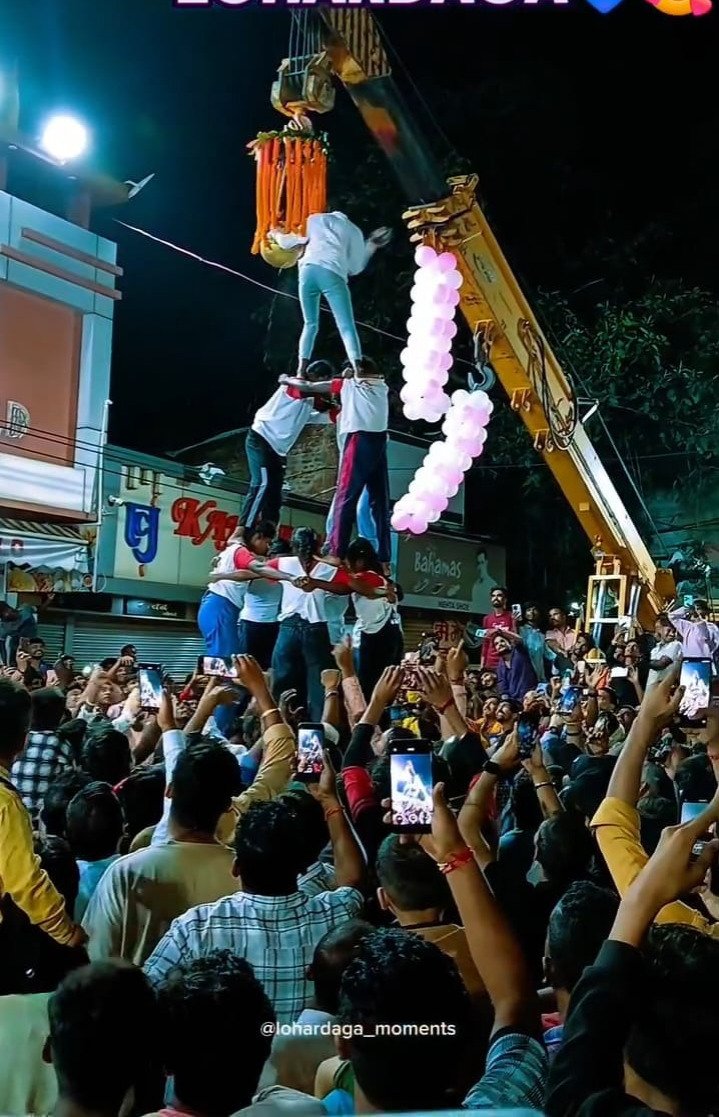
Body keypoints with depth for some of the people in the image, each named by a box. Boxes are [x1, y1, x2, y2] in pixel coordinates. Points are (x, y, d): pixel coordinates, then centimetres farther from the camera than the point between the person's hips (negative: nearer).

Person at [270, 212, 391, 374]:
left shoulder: (314, 219, 28)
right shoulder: (354, 231, 25)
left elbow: (286, 242, 28)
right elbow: (355, 268, 24)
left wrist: (276, 234, 50)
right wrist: (370, 247, 37)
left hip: (308, 270, 2)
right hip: (332, 274, -2)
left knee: (310, 324, 14)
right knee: (347, 326, -6)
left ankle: (301, 371, 0)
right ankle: (358, 371, -24)